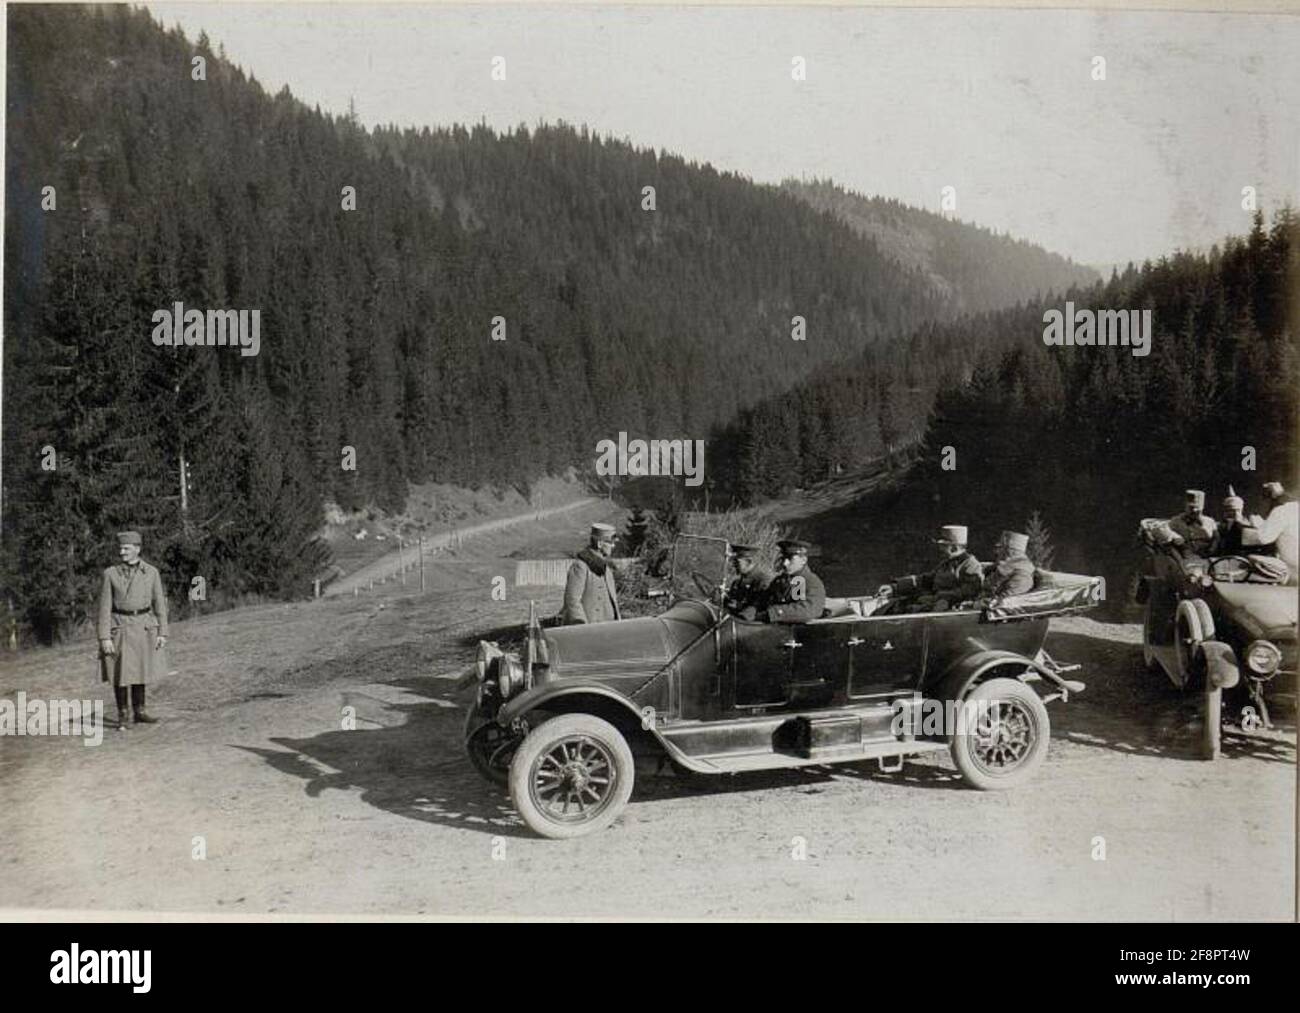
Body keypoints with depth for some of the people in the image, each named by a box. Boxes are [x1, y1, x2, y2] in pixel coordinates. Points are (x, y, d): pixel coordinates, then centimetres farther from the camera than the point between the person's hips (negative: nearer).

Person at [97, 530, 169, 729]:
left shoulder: (151, 572, 1)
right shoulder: (110, 574, -3)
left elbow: (159, 603, 4)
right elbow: (105, 607, -4)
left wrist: (162, 632, 1)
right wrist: (104, 637, -10)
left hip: (143, 627, 2)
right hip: (119, 628, -2)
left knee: (140, 670, 12)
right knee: (120, 673, 2)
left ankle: (139, 711, 24)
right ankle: (123, 716, 13)